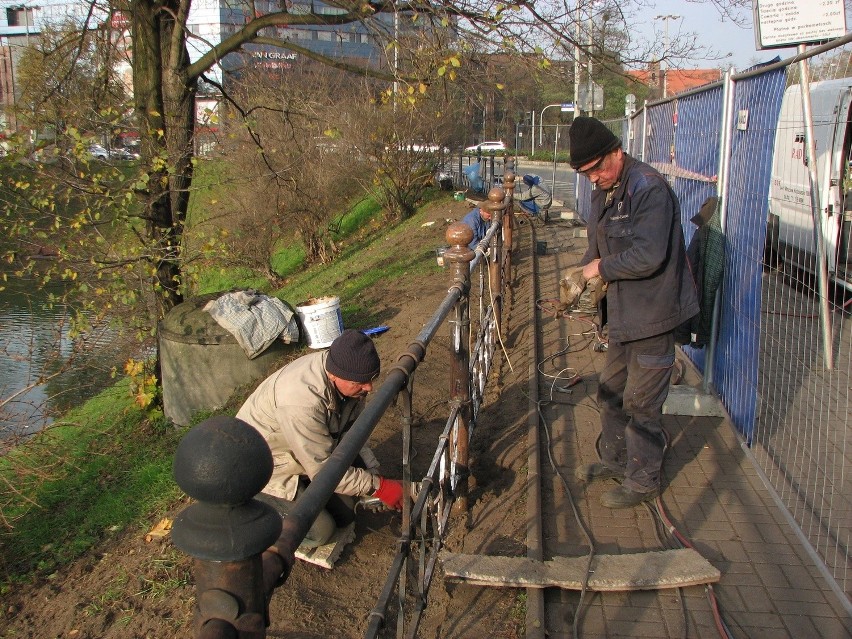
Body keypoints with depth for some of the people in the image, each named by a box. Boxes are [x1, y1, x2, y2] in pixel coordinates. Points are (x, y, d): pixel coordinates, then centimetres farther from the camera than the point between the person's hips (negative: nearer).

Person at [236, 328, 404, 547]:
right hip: (263, 469, -7)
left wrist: (373, 473, -12)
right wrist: (378, 486, -27)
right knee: (319, 530, -14)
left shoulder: (348, 377, -16)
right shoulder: (302, 400, -41)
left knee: (346, 514, 3)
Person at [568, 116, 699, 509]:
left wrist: (603, 268, -16)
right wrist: (583, 272, 1)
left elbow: (648, 256, -29)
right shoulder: (603, 192, 10)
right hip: (623, 313, 10)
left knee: (641, 403, 2)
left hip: (652, 314, -9)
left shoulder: (649, 189, -21)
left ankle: (642, 481, 18)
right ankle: (615, 460, 39)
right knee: (611, 393, 21)